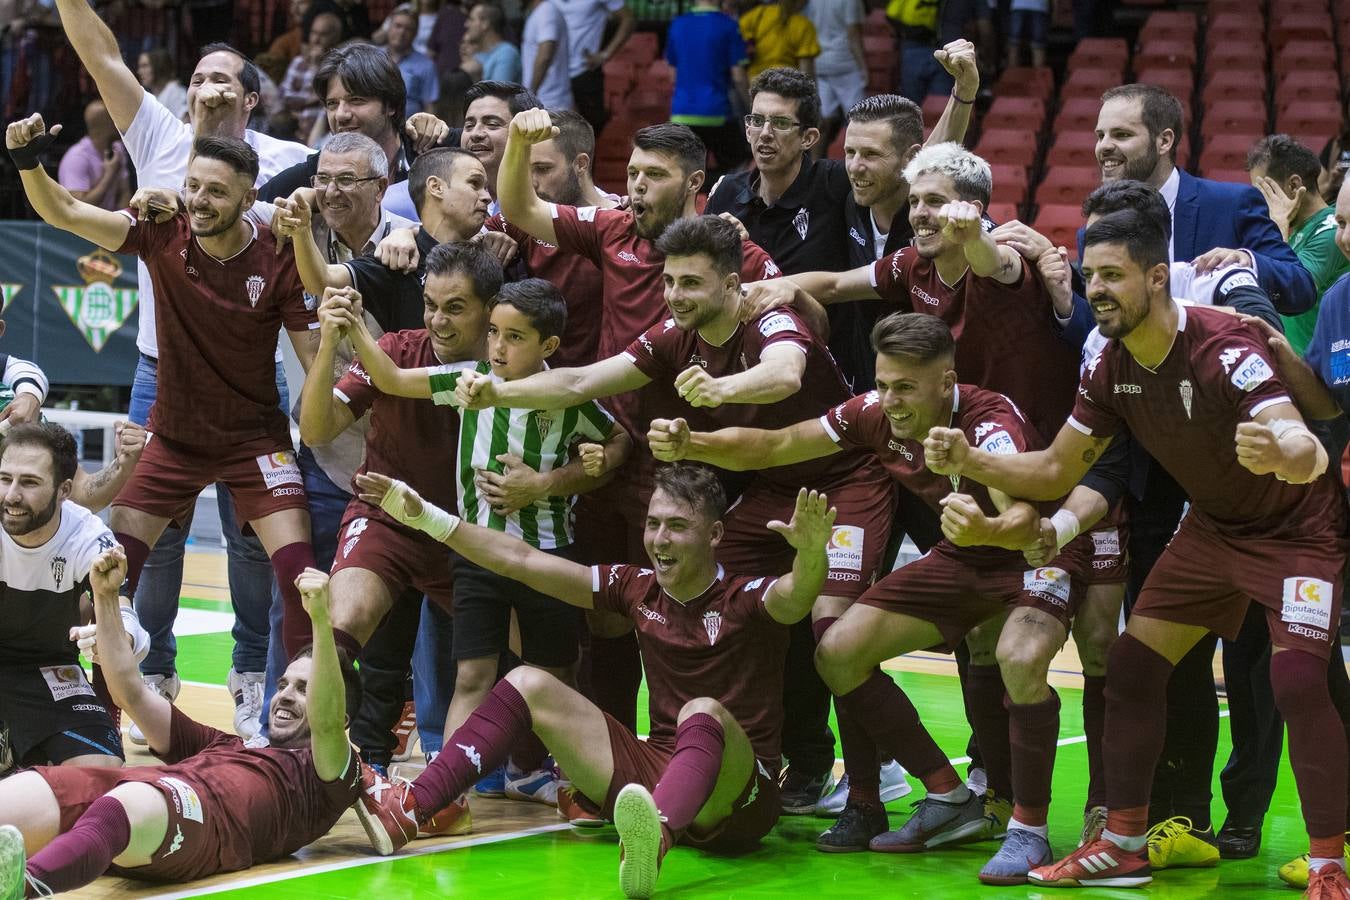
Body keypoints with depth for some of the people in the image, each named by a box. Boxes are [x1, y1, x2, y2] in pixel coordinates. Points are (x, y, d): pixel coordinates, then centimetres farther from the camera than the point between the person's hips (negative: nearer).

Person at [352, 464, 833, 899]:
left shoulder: (746, 598, -8)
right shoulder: (639, 589, 7)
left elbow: (796, 597, -32)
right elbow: (523, 561, 9)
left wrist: (812, 551, -54)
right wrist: (427, 517, 6)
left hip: (736, 802, -7)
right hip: (655, 768, 7)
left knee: (704, 713, -39)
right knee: (529, 684, 0)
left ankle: (653, 843, -72)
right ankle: (410, 811, -16)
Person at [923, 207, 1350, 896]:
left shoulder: (1224, 348, -31)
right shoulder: (1112, 368, -9)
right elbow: (1055, 471, 0)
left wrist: (1279, 452, -68)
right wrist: (970, 462, -16)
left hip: (1295, 526, -7)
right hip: (1212, 525, 7)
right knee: (1131, 665, 2)